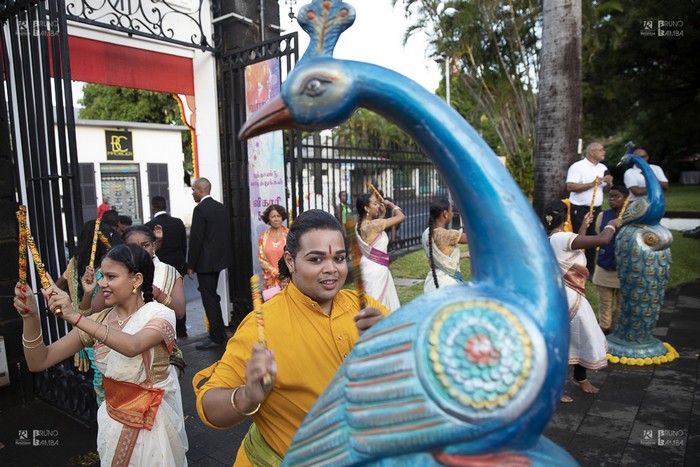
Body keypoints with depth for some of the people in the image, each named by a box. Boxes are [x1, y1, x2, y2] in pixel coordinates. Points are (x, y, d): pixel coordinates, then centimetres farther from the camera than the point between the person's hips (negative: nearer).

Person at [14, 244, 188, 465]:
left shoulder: (159, 315, -16)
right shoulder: (99, 321, -1)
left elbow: (132, 346, -37)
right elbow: (38, 362, -5)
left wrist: (74, 317, -40)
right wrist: (30, 316, -20)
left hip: (154, 423, -4)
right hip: (114, 422, 5)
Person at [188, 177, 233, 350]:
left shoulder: (200, 209, -15)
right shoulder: (221, 207, 10)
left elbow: (196, 239, -18)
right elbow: (227, 234, 14)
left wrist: (191, 265, -11)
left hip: (206, 262, -9)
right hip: (219, 258, 9)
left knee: (209, 299, -1)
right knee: (212, 296, 19)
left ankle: (217, 337, 5)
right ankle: (218, 333, 29)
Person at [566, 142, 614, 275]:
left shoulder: (603, 168, 13)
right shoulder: (578, 167, -9)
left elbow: (605, 190, 17)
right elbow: (570, 186, -20)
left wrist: (608, 184, -4)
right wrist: (591, 184, -21)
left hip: (596, 209, 7)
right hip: (580, 210, -6)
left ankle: (590, 270, 19)